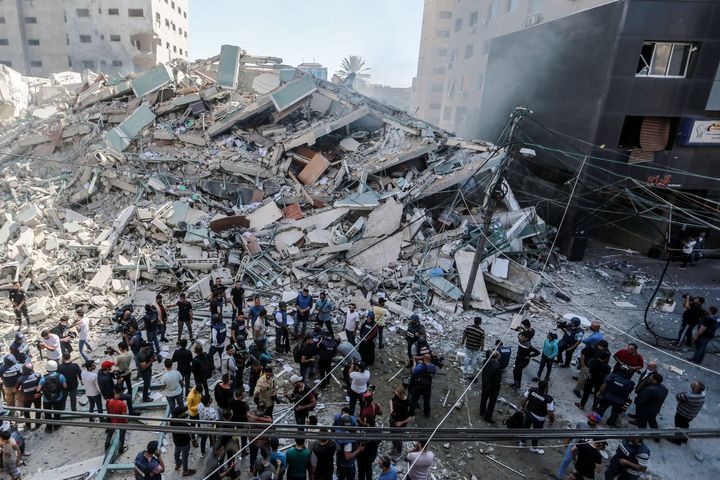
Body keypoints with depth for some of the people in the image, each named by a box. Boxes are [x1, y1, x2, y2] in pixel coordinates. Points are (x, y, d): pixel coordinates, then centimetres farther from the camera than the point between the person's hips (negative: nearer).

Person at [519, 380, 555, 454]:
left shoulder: (531, 390, -19)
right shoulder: (548, 399, -32)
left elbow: (523, 399, -9)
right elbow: (550, 413, -24)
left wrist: (522, 407, 10)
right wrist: (552, 420, -3)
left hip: (528, 412, 4)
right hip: (539, 418, -4)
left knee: (525, 427, 26)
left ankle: (522, 442, 48)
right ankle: (534, 447, 44)